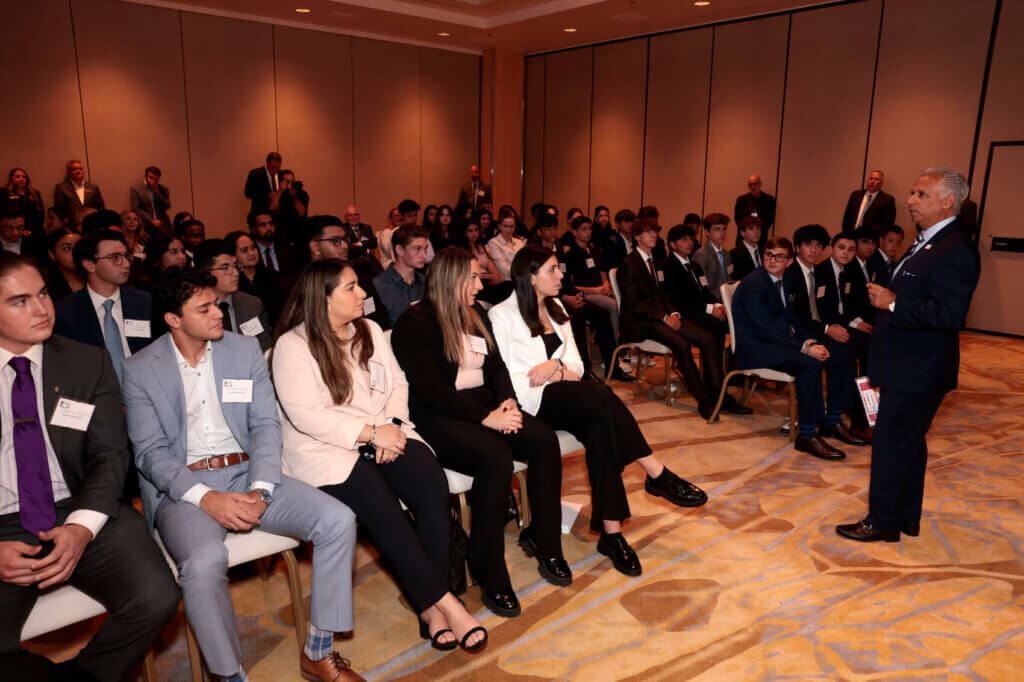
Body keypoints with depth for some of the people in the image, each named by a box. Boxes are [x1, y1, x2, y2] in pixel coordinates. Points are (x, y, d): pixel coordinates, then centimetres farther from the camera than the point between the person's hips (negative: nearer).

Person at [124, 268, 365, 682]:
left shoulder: (245, 350, 7)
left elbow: (265, 425, 2)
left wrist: (260, 490, -14)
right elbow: (150, 451, -5)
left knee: (338, 520, -18)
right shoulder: (140, 371, 1)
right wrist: (205, 497, -20)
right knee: (204, 561, -35)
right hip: (181, 487, -3)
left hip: (247, 473, 3)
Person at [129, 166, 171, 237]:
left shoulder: (163, 189, 14)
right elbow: (136, 209, -2)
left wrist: (157, 192, -5)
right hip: (146, 227, -2)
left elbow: (167, 206, 4)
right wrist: (152, 221, -10)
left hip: (163, 227, 2)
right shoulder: (136, 189, 4)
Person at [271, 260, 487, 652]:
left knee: (432, 483, -24)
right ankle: (444, 602, -19)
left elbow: (397, 383, 13)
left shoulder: (370, 331, 14)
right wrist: (370, 432, -17)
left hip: (386, 435, 5)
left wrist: (392, 425, -7)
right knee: (382, 508, -31)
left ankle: (430, 607, -20)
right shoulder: (293, 345, -6)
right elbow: (305, 415, -15)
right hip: (326, 448, -5)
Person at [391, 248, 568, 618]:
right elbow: (430, 389, -15)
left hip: (486, 407, 7)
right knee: (496, 456, -33)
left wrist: (507, 402, -9)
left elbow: (496, 366, 12)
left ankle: (544, 542, -4)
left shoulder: (475, 316, 17)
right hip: (438, 419, -7)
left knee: (544, 439, -19)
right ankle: (489, 575, -20)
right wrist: (486, 417, -21)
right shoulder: (414, 323, -6)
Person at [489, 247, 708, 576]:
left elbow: (576, 364, 15)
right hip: (528, 404, -6)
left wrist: (556, 366, -9)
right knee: (600, 393, -31)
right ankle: (658, 476, -21)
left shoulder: (556, 309, 18)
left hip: (562, 400, 6)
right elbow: (503, 377, -11)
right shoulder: (502, 315, -3)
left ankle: (611, 531, -27)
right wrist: (560, 373, -10)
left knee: (600, 429, -28)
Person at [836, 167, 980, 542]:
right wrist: (886, 298, 8)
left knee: (893, 444, 1)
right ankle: (906, 518, 33)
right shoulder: (927, 243, 12)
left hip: (917, 373, -10)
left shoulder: (954, 250, -20)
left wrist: (893, 304, -24)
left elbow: (950, 314, -28)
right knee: (908, 443, 19)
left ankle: (882, 521, 16)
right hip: (906, 368, 10)